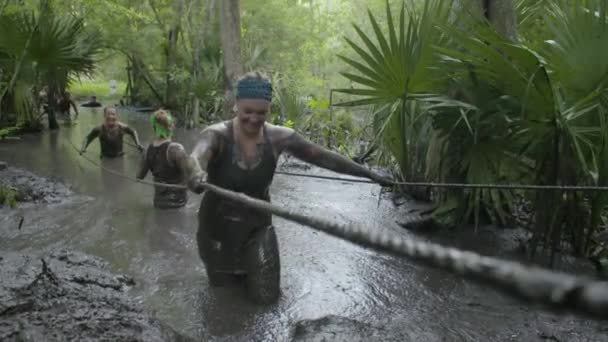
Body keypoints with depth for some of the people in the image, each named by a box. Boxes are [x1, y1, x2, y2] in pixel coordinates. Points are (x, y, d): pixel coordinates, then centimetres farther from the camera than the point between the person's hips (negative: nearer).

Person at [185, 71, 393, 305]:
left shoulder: (279, 138, -15)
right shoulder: (217, 135, -24)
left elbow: (324, 157, -9)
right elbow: (196, 158, -45)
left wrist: (370, 175, -8)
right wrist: (196, 177, -70)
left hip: (256, 224, 1)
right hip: (218, 224, -1)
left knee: (266, 296, 5)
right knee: (220, 283, 19)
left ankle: (250, 260, 34)